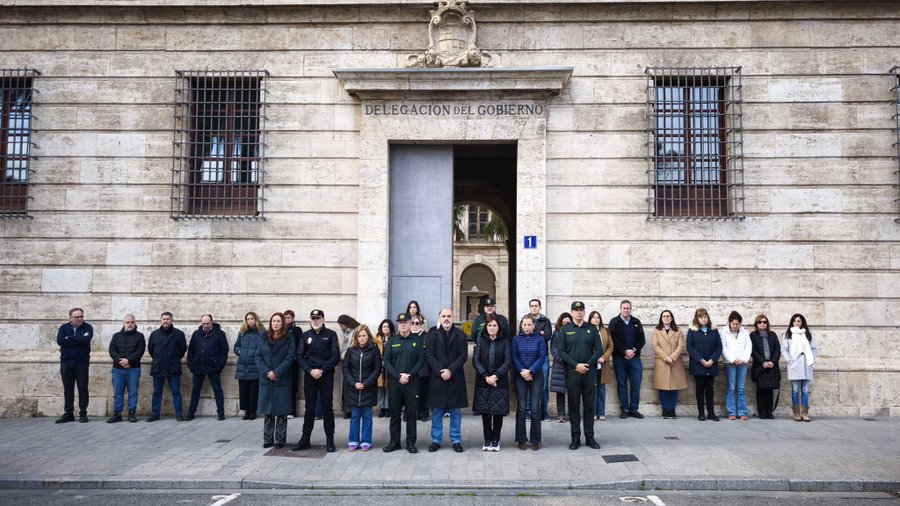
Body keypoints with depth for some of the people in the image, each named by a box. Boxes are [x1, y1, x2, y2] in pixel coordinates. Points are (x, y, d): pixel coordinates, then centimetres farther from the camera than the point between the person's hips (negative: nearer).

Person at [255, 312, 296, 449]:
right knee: (268, 411, 7)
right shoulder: (264, 338, 8)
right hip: (266, 379, 3)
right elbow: (257, 356, 3)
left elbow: (290, 357, -7)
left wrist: (276, 372, -15)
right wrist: (266, 372, -10)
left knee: (281, 412, 1)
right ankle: (268, 439, 14)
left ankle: (280, 439, 8)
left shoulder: (288, 338, -1)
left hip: (282, 380, -3)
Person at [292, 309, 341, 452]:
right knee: (309, 408, 8)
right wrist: (310, 370, -11)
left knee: (327, 407, 1)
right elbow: (299, 356, 4)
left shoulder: (331, 334, 1)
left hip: (326, 375, -2)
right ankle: (305, 439, 16)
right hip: (309, 375, 2)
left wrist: (322, 370, -13)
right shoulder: (305, 335, 8)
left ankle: (330, 440, 8)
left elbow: (336, 356, -5)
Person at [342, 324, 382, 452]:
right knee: (354, 416, 8)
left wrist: (365, 383, -12)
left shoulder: (374, 349, -4)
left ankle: (366, 441, 14)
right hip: (353, 388, 1)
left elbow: (377, 368, -6)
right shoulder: (351, 350, 1)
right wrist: (353, 383, -10)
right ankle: (353, 441, 16)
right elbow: (345, 368, 2)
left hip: (368, 388, -1)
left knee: (367, 416, 5)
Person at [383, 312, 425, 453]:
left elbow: (421, 360, -2)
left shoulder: (418, 340, 3)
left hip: (412, 382, -1)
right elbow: (386, 361, 1)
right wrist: (398, 376, -11)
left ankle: (411, 442, 11)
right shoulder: (392, 341, 6)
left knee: (411, 412, 3)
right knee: (394, 412, 7)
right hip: (394, 382, 1)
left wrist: (409, 375, -12)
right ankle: (394, 441, 16)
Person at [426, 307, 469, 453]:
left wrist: (450, 371, -13)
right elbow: (429, 355, -1)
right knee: (436, 411, 6)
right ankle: (436, 440, 16)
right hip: (437, 377, 0)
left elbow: (463, 355, -3)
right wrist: (440, 371, -13)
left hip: (455, 378, 0)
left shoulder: (460, 335, 4)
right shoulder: (432, 335, 5)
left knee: (455, 411, 6)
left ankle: (456, 440, 15)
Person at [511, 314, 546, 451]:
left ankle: (535, 440, 9)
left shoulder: (539, 339, 3)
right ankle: (521, 439, 10)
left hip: (536, 376, -1)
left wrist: (530, 371, -14)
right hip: (520, 376, 1)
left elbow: (542, 357, -5)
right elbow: (514, 357, 0)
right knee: (521, 408, 0)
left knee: (535, 408, -1)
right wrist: (522, 371, -15)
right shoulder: (516, 339, 5)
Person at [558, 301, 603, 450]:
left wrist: (587, 365, -10)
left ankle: (589, 437, 14)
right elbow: (560, 351, -3)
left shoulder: (592, 329, 7)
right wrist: (576, 365, -12)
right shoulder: (564, 330, 4)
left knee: (589, 406, 5)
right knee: (574, 406, 4)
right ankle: (575, 438, 10)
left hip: (589, 372, 1)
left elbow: (599, 350, 2)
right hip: (572, 372, -1)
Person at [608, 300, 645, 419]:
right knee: (622, 384, 3)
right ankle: (625, 409, 10)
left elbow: (642, 339, 5)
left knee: (636, 384, 1)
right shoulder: (614, 322, 3)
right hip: (619, 358, -2)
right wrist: (625, 351, -16)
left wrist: (634, 350, -11)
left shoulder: (636, 322, 12)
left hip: (634, 358, 2)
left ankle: (633, 409, 10)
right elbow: (614, 339, -8)